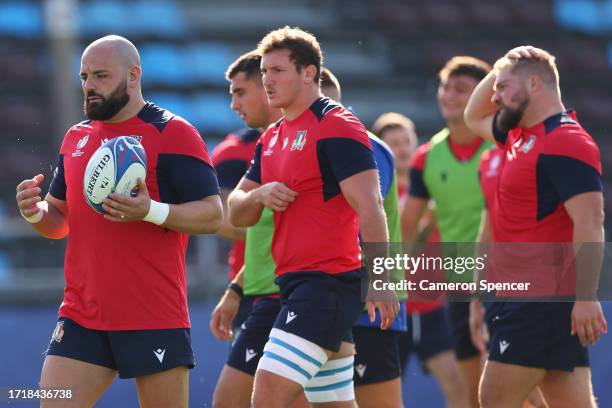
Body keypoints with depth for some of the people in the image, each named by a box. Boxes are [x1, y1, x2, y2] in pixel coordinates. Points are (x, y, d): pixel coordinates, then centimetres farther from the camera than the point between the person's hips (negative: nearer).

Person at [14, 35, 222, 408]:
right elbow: (60, 220, 23)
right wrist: (36, 213, 0)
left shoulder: (172, 133, -5)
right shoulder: (76, 138, 15)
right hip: (81, 318, 6)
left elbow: (213, 215, -9)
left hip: (155, 321, -6)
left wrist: (151, 211, -25)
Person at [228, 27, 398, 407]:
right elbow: (237, 214, 19)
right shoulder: (272, 138, 18)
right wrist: (260, 195, -4)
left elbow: (369, 208, -17)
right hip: (294, 283, 9)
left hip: (329, 284, -9)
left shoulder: (336, 126, -9)